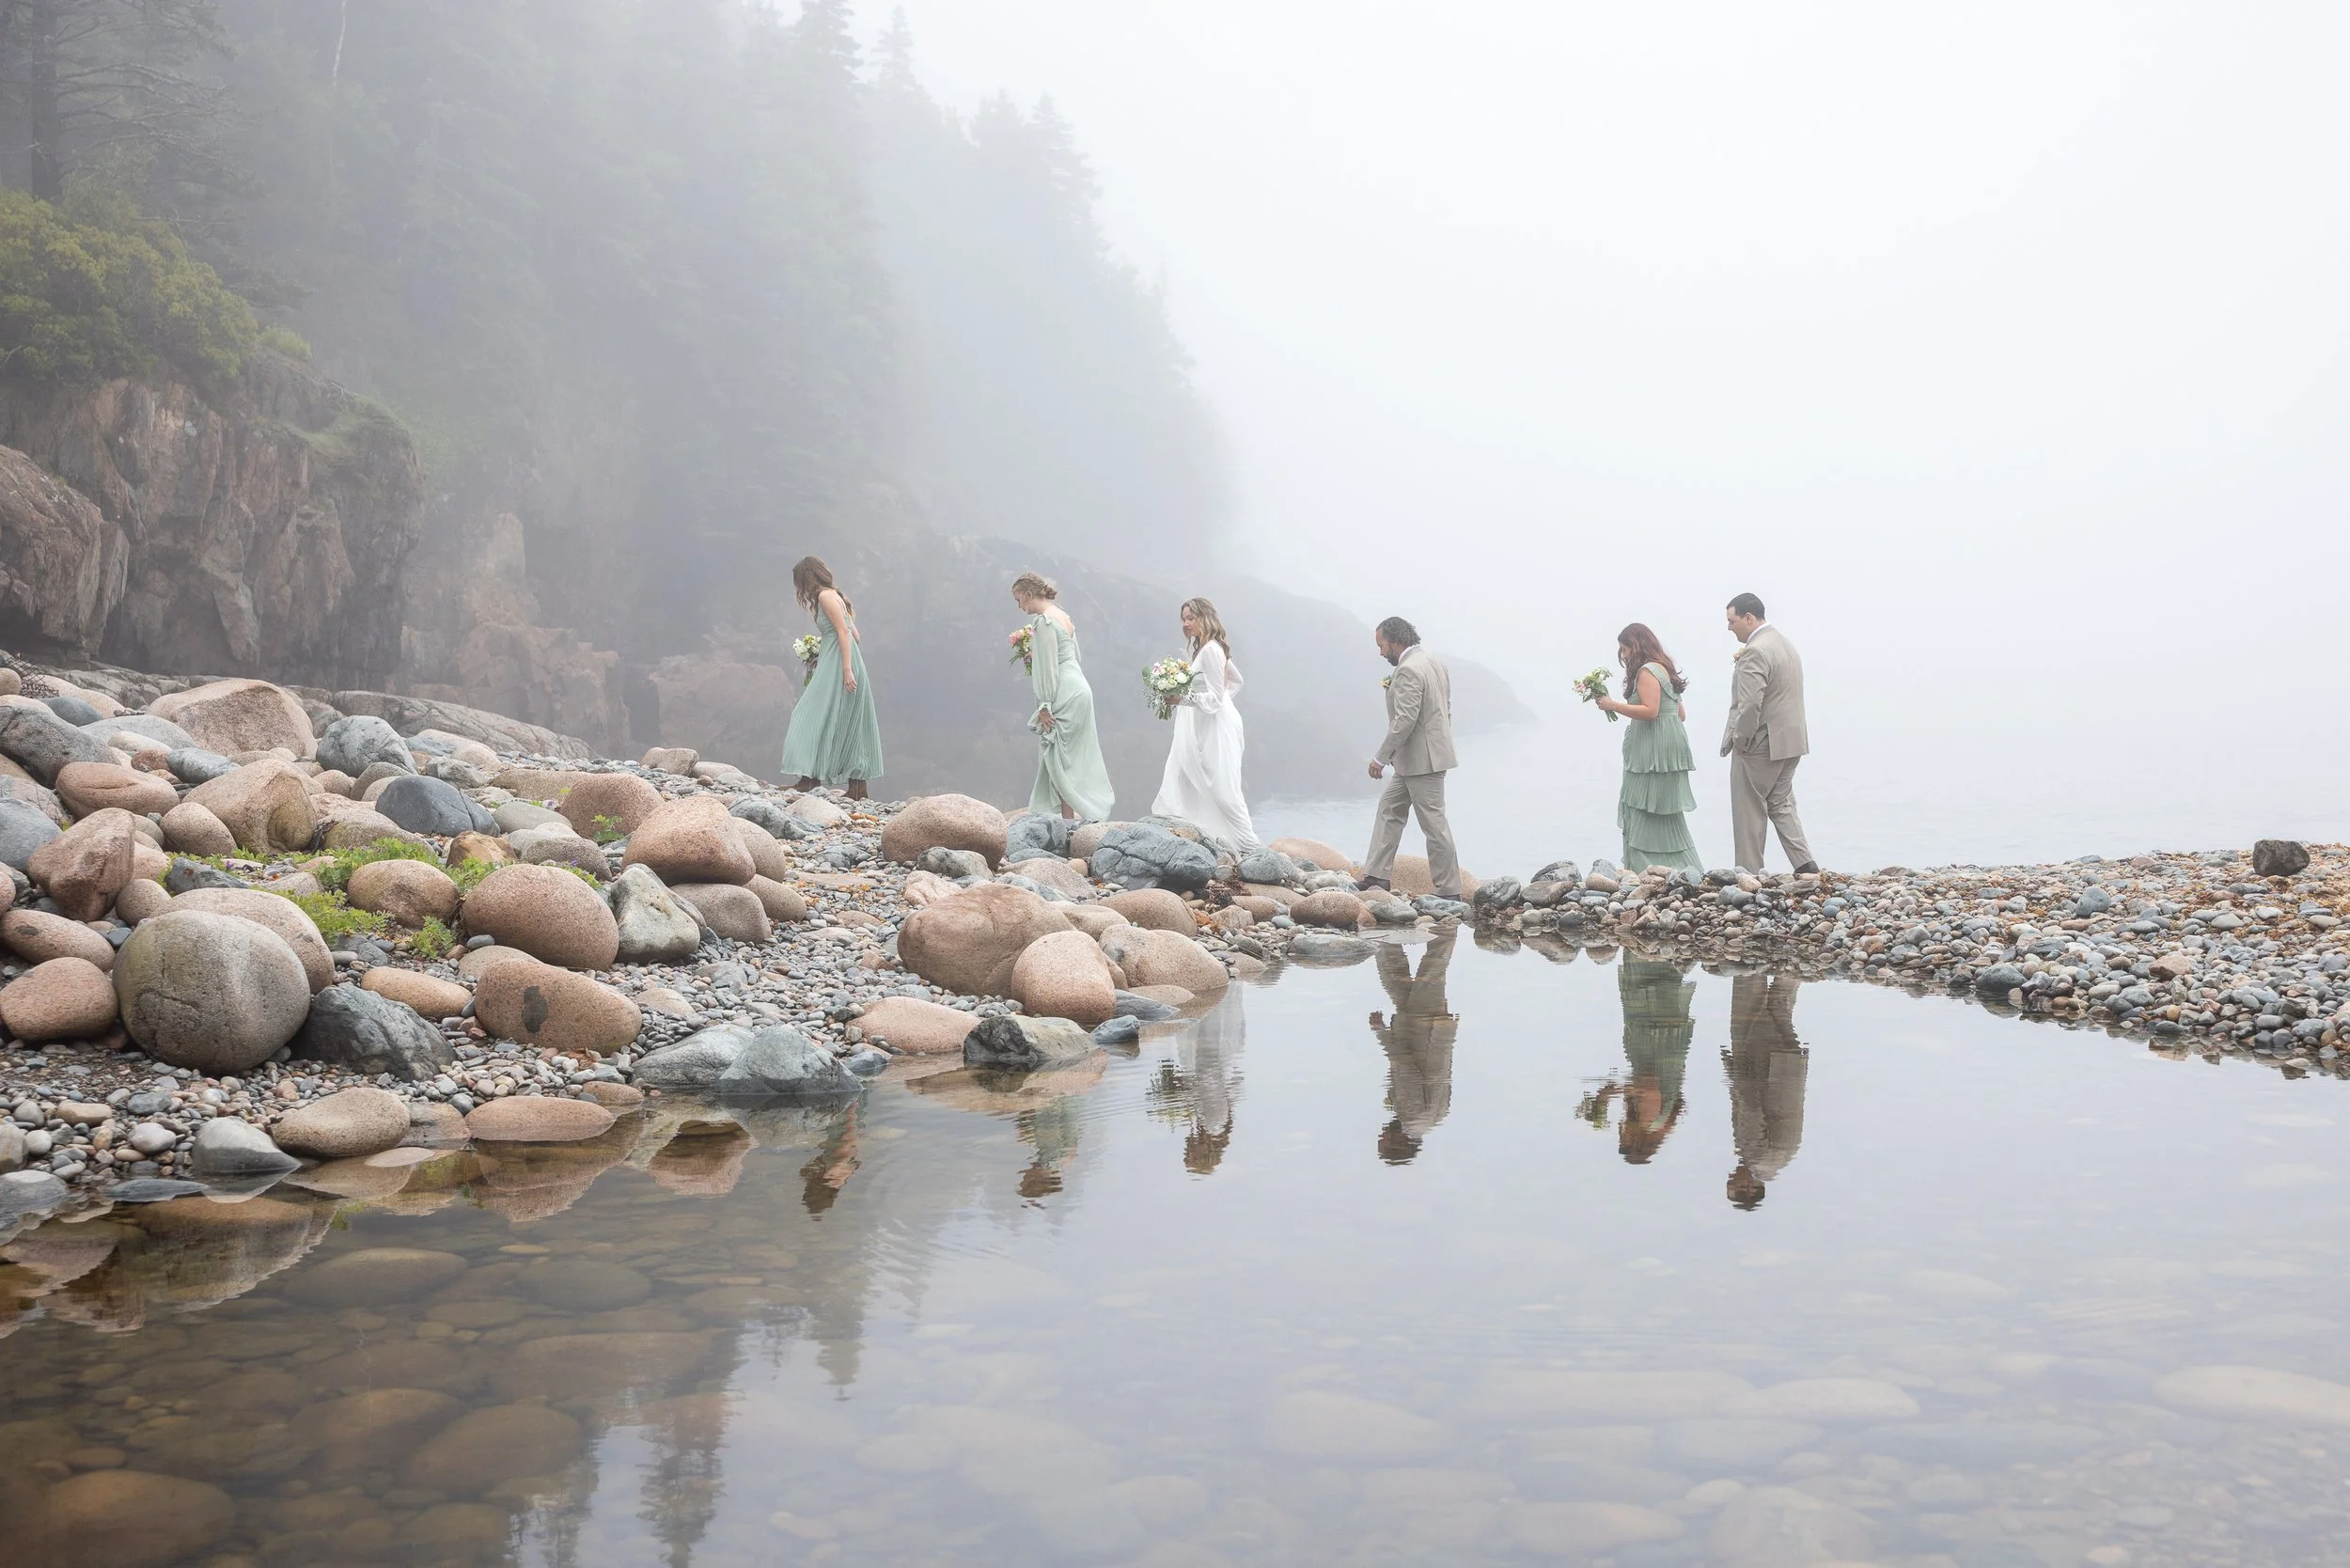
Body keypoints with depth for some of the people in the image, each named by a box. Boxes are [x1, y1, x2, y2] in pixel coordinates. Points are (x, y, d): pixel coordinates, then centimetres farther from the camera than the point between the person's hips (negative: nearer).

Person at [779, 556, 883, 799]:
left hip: (838, 665, -10)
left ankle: (809, 779, -12)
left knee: (816, 718, -9)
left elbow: (844, 631, -17)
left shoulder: (826, 596, -7)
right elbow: (854, 634, 18)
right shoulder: (836, 595, 19)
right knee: (849, 727, 9)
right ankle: (857, 787, 9)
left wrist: (846, 669, -23)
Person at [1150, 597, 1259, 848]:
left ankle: (1249, 846, -7)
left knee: (1222, 789, -11)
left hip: (1216, 727, -10)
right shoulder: (1206, 648, 14)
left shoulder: (1210, 650, -15)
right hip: (1204, 727, 10)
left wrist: (1185, 697, -28)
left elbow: (1215, 698, -19)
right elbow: (1236, 681, 26)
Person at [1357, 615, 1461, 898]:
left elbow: (1405, 720, -26)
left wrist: (1381, 758, -20)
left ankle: (1449, 890, 4)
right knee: (1389, 807, 16)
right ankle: (1376, 875, 18)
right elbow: (1444, 709, 18)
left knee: (1434, 824, -3)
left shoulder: (1409, 670, -20)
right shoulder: (1434, 661, 12)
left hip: (1422, 758, -11)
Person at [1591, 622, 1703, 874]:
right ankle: (1683, 871, 11)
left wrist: (1613, 705, -18)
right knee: (1667, 814, 11)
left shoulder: (1647, 671, -10)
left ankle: (1646, 872, -10)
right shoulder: (1664, 669, 20)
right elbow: (1681, 713, 22)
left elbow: (1650, 711, -21)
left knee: (1645, 811, -8)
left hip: (1654, 752, -10)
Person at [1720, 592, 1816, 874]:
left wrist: (1739, 741, -15)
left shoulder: (1754, 652, -19)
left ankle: (1749, 875, 7)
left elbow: (1749, 705, -25)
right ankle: (1806, 865, 6)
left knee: (1749, 813, 1)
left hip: (1760, 745, -9)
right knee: (1781, 805, 16)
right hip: (1791, 742, 9)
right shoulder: (1786, 643, 13)